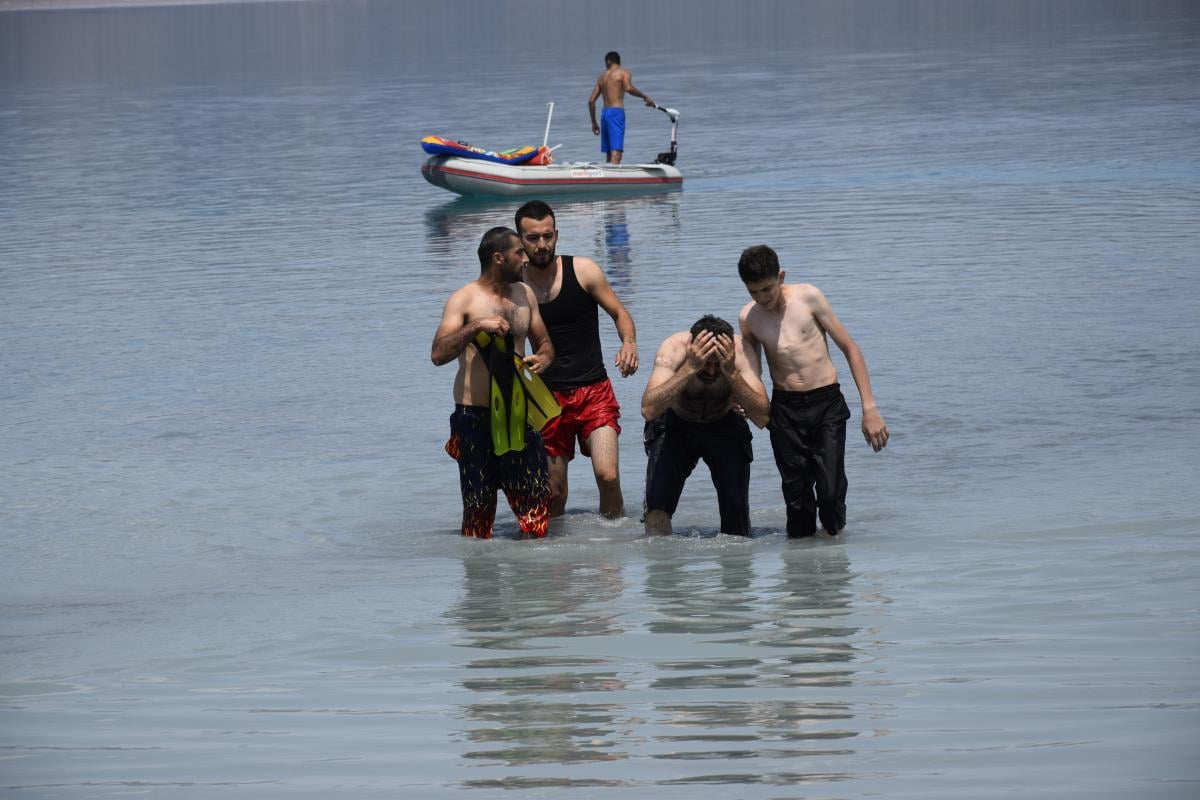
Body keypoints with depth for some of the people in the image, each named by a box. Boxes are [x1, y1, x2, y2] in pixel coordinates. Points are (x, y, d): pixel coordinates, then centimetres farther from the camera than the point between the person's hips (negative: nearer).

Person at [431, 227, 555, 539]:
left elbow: (544, 343, 21)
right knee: (479, 509, -1)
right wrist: (476, 326, -31)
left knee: (537, 502, 1)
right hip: (476, 416, -5)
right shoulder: (464, 300, -7)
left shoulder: (524, 294, 11)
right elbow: (439, 355, -19)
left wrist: (543, 359, -4)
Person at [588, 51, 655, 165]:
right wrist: (645, 96, -7)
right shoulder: (623, 73, 2)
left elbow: (591, 101, 18)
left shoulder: (602, 77, 20)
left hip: (604, 113, 6)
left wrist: (594, 122, 25)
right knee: (616, 154, -15)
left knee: (609, 155, 13)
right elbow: (628, 88, -20)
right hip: (616, 112, -6)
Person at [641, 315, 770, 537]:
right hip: (675, 425, -1)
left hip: (725, 427, 1)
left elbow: (762, 418, -35)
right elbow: (649, 410, -45)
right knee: (657, 504, -17)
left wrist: (731, 373, -45)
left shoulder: (739, 350, -29)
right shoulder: (674, 348, -31)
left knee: (736, 508, -6)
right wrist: (690, 368, -51)